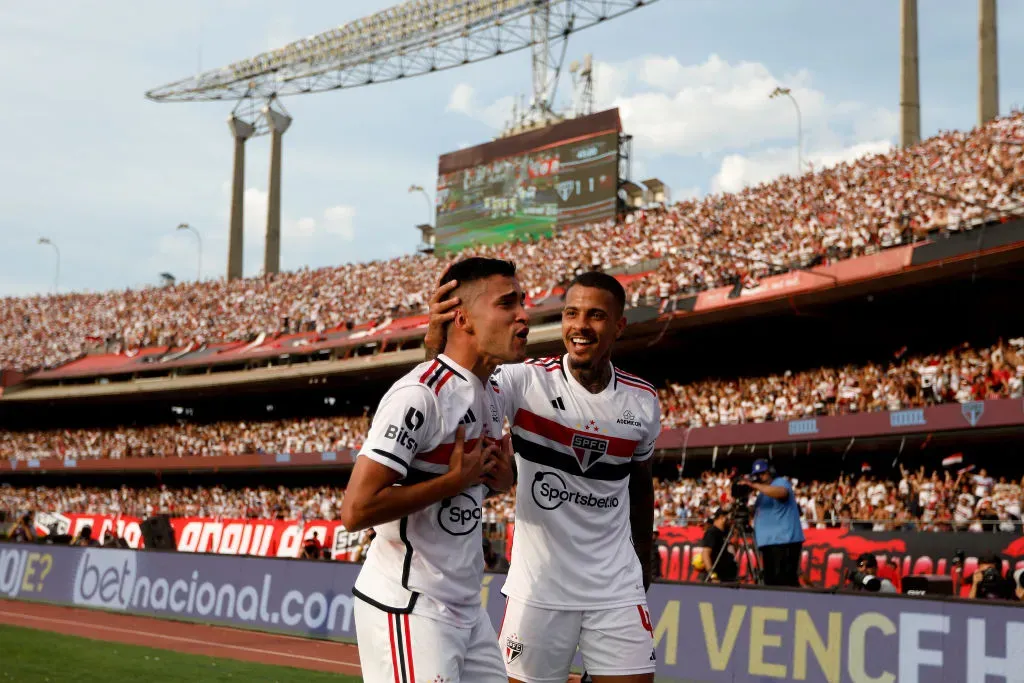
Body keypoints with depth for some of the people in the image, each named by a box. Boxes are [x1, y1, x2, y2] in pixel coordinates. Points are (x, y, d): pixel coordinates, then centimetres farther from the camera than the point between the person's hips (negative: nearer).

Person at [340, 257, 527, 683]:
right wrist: (456, 479, -19)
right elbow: (355, 511, -24)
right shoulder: (418, 394, -18)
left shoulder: (488, 394, 11)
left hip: (467, 610, 9)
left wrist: (500, 479, 3)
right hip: (408, 611, -9)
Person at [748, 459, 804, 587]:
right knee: (771, 581, 7)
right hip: (768, 543, 10)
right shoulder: (762, 494, 25)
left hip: (784, 541, -10)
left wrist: (755, 486, -26)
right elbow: (755, 513, 27)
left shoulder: (781, 482, -2)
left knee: (785, 581, -18)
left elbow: (781, 493, -26)